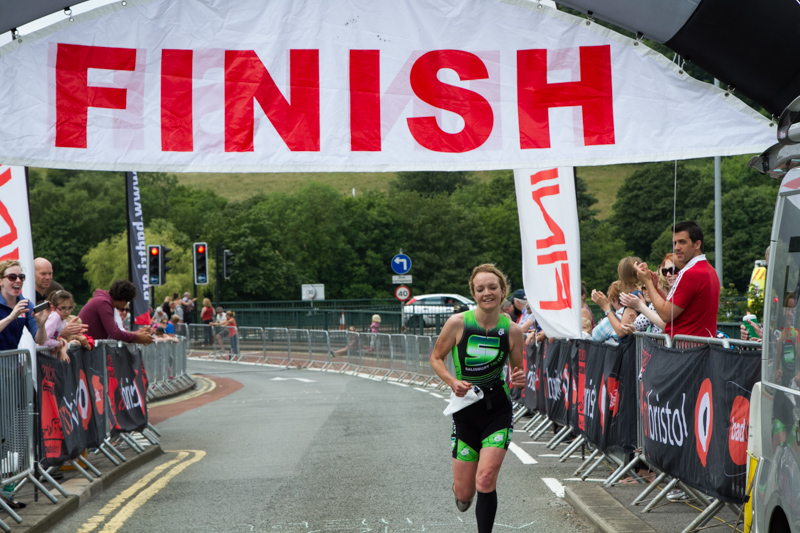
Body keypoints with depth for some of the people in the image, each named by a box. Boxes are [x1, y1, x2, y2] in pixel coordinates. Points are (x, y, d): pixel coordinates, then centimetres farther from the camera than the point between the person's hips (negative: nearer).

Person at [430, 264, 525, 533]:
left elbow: (518, 371, 8)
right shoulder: (457, 323, -10)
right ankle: (462, 492, 43)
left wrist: (520, 379, -15)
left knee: (485, 479, -18)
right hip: (466, 411, 0)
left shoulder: (512, 330, -5)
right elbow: (436, 358, 3)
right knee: (464, 492, 4)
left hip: (498, 411, 0)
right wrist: (453, 382, -14)